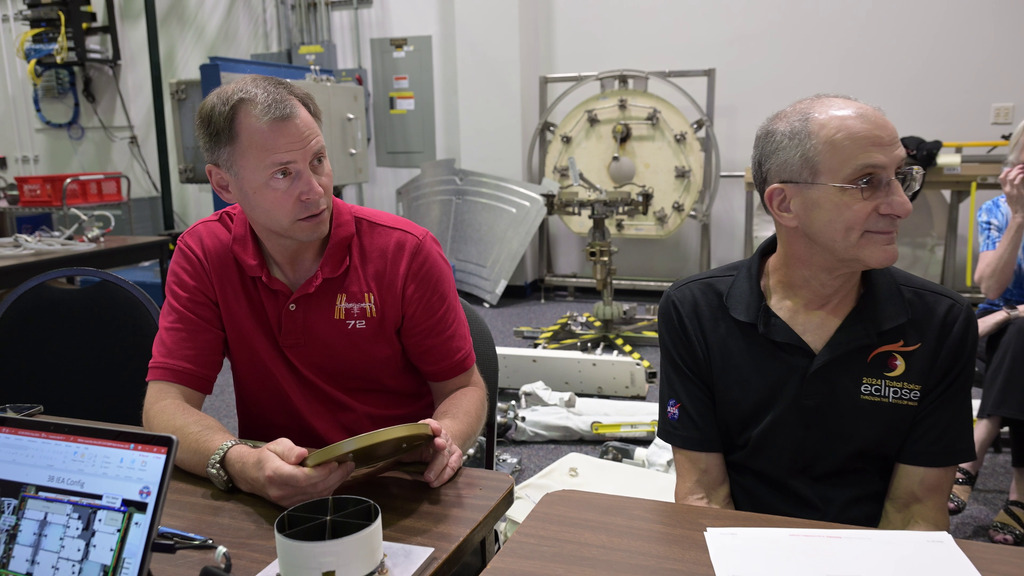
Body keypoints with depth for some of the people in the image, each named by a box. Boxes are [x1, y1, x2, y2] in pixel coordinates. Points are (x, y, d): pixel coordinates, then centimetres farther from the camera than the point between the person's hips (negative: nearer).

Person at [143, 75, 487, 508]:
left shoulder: (407, 252, -10)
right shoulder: (202, 255, -5)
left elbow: (464, 388, -2)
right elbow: (166, 404, -9)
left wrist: (444, 439, -25)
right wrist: (239, 464, -30)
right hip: (270, 500, 0)